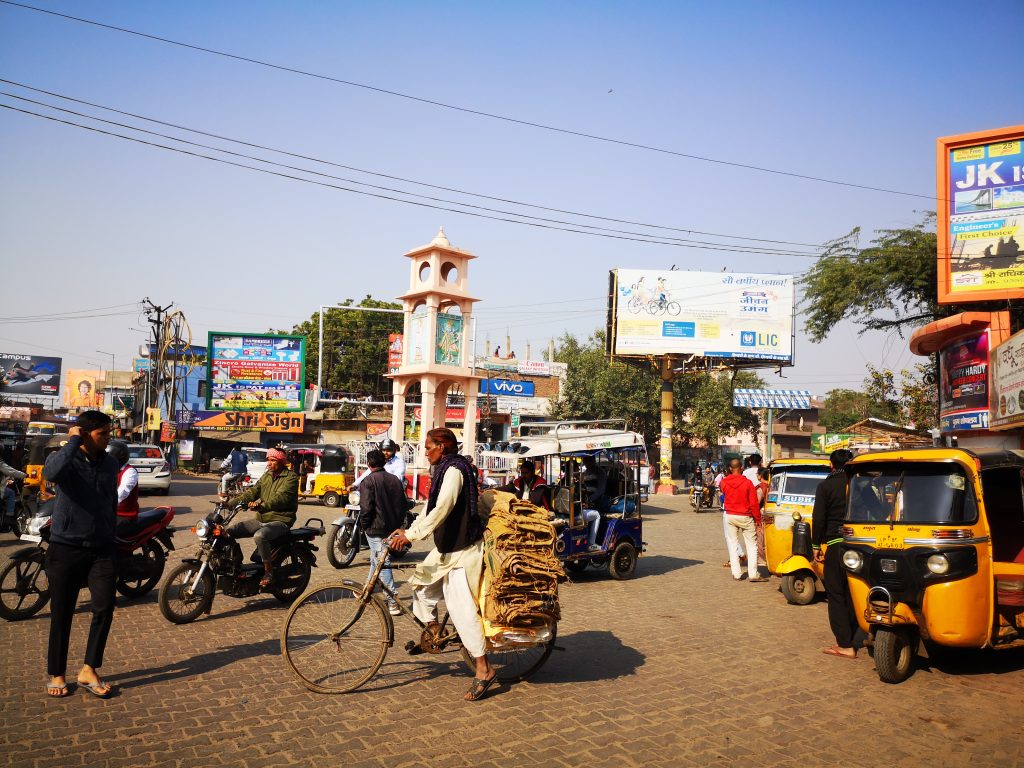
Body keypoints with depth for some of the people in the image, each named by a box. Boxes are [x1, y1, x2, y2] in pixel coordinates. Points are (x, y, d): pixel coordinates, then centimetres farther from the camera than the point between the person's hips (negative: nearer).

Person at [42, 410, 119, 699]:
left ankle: (89, 670, 8)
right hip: (65, 547, -3)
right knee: (61, 614, 7)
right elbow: (52, 473, -34)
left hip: (101, 549, 3)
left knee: (104, 608, -6)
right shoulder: (65, 457, -8)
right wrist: (73, 441, -23)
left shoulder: (110, 462, 6)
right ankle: (56, 674, 22)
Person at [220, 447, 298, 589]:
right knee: (229, 530, -6)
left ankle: (269, 572, -21)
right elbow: (253, 492, 6)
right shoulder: (267, 475, 16)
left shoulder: (290, 477, -8)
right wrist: (231, 502, -8)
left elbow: (280, 498, -23)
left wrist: (261, 505, -38)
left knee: (259, 536, -36)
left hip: (280, 520, -8)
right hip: (261, 519, 8)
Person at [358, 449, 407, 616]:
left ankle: (393, 602, -8)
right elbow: (403, 504, 11)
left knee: (383, 565, -5)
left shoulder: (368, 481, -12)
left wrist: (364, 525, -3)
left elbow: (366, 507, -18)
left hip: (376, 529, -7)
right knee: (376, 560, 23)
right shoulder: (395, 479, 7)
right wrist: (398, 524, 19)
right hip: (393, 528, 7)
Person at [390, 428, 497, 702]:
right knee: (423, 583, 12)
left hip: (462, 548, -10)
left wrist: (411, 535, -27)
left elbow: (441, 509, -27)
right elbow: (433, 507, 18)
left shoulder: (454, 470, -17)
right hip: (447, 545, 10)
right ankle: (433, 633, 28)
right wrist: (408, 530, 12)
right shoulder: (445, 469, 14)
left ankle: (484, 668, -3)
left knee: (461, 607, -9)